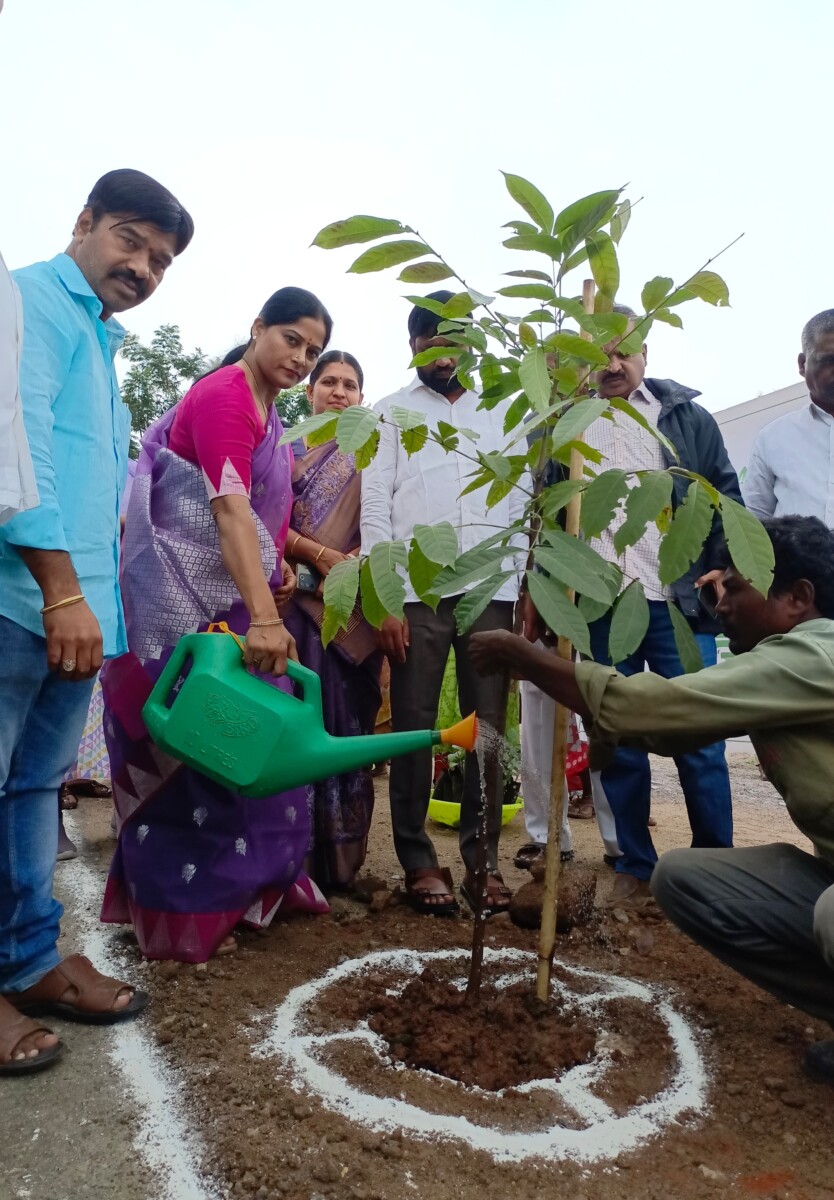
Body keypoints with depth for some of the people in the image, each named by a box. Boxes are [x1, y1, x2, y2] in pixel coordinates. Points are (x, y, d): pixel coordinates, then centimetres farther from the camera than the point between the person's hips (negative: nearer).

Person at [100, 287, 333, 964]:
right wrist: (263, 616, -39)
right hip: (190, 600, -10)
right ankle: (183, 912, 7)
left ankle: (248, 880, 24)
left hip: (232, 595, 10)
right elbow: (227, 508, -29)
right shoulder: (223, 396, -15)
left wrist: (278, 564, 7)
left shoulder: (264, 408, 15)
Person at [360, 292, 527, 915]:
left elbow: (521, 502, 14)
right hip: (415, 591, -1)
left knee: (488, 725, 1)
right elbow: (375, 506, 3)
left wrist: (528, 588, 3)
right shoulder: (390, 413, 12)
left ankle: (483, 855, 11)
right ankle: (418, 859, 11)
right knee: (415, 727, 1)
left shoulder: (501, 413, 18)